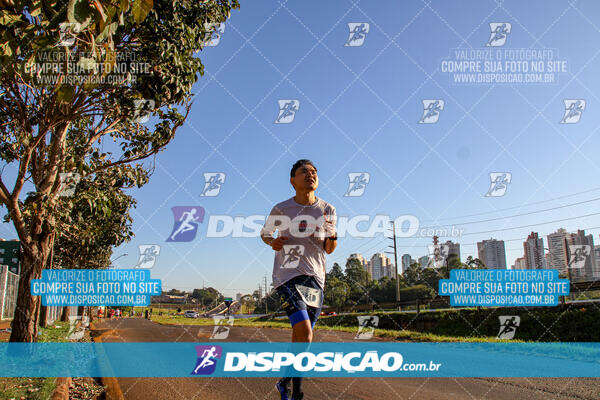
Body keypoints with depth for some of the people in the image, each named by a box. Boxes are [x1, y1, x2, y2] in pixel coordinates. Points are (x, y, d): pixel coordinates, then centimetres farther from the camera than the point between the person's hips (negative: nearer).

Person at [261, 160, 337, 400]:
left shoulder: (327, 210, 6)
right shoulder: (281, 210, -1)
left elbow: (328, 250, 13)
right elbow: (265, 233, 16)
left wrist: (332, 238, -10)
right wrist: (273, 242, -6)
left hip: (315, 278, 4)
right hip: (287, 275, -3)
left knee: (301, 338, 9)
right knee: (304, 334, -19)